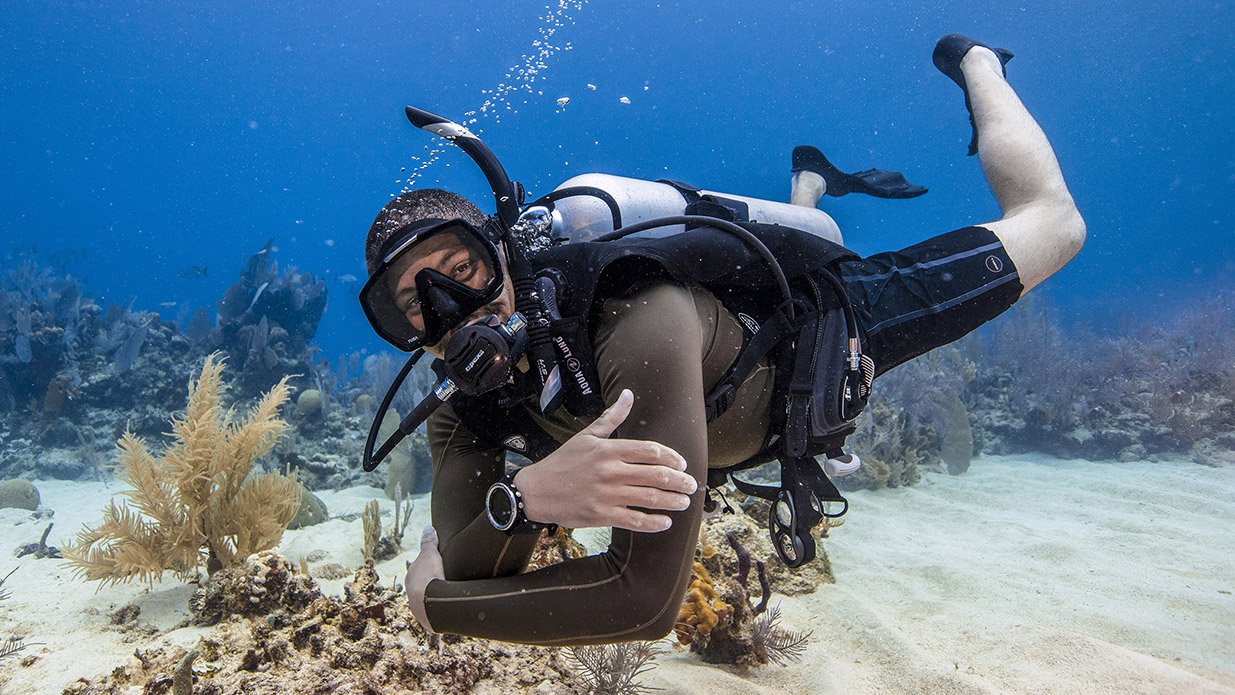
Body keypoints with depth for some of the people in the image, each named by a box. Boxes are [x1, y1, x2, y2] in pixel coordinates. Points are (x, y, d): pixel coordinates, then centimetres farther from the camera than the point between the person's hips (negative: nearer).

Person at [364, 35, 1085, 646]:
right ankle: (814, 179, 66)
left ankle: (971, 61, 36)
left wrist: (431, 599, -38)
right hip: (740, 307, 5)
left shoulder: (638, 319, -48)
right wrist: (524, 496, -54)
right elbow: (461, 576, -30)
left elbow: (647, 597, -48)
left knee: (1050, 219, 15)